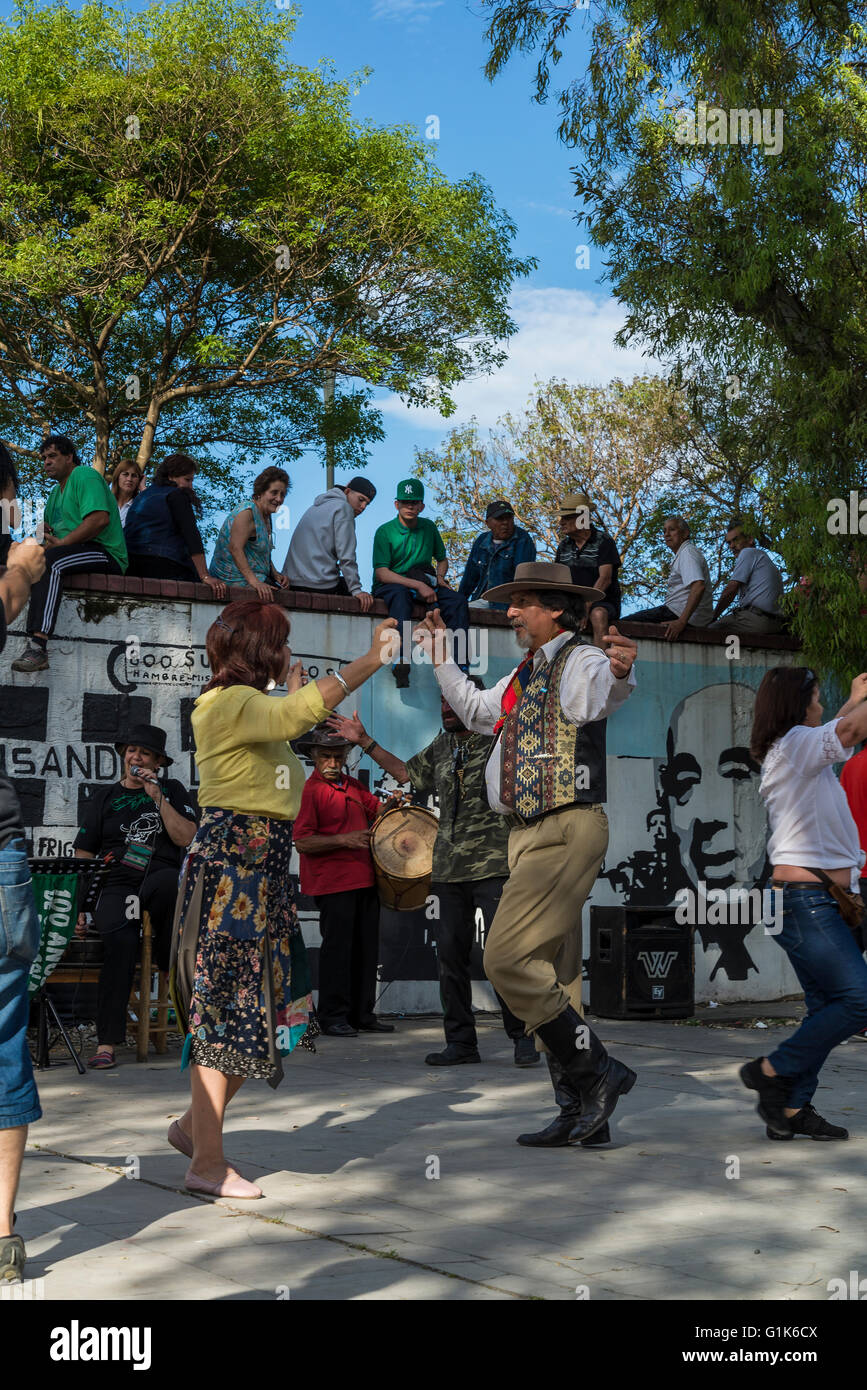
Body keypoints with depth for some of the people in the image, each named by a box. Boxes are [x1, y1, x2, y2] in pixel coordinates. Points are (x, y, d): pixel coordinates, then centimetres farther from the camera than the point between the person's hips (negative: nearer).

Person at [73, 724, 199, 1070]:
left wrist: (157, 797, -5)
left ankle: (168, 960, -13)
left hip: (160, 879, 0)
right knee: (120, 940, -31)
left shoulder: (173, 791, 17)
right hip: (115, 884, 0)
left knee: (173, 881, -39)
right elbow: (82, 859, 12)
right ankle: (107, 1042, -28)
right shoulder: (105, 798, 18)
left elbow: (185, 838, 1)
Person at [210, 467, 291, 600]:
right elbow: (235, 549, -25)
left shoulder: (266, 516, 16)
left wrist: (276, 575, 4)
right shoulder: (247, 512, -15)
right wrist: (254, 582, -34)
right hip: (237, 579, -10)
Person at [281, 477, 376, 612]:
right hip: (321, 586, -9)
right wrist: (356, 590, -12)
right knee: (366, 599, 1)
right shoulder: (343, 507, -5)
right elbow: (346, 556, -13)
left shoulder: (316, 507, 24)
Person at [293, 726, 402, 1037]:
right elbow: (302, 842, -15)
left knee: (366, 948, 11)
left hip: (364, 880, 8)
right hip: (332, 883, -8)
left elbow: (376, 810, 28)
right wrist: (343, 840, -22)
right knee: (337, 948, -4)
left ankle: (362, 1014, 19)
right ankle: (332, 1017, 5)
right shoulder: (310, 790, -9)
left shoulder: (353, 786, 14)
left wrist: (390, 804, 5)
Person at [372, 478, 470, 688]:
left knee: (457, 600, -21)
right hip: (390, 584, -4)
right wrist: (418, 585, -22)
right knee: (401, 595, -40)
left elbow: (442, 559, 26)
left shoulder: (428, 527, 12)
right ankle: (402, 663, -54)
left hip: (423, 582, 5)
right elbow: (381, 573, -13)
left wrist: (439, 577, 1)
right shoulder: (385, 531, -4)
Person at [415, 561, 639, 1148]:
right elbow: (476, 709, 38)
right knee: (552, 977, 10)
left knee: (508, 957, -18)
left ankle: (597, 1071, -7)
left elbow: (597, 700, -33)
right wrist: (441, 655, 38)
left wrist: (618, 673, -55)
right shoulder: (524, 675, 20)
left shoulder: (581, 659, -8)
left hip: (569, 831, -10)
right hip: (530, 835, 10)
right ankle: (581, 1111, 18)